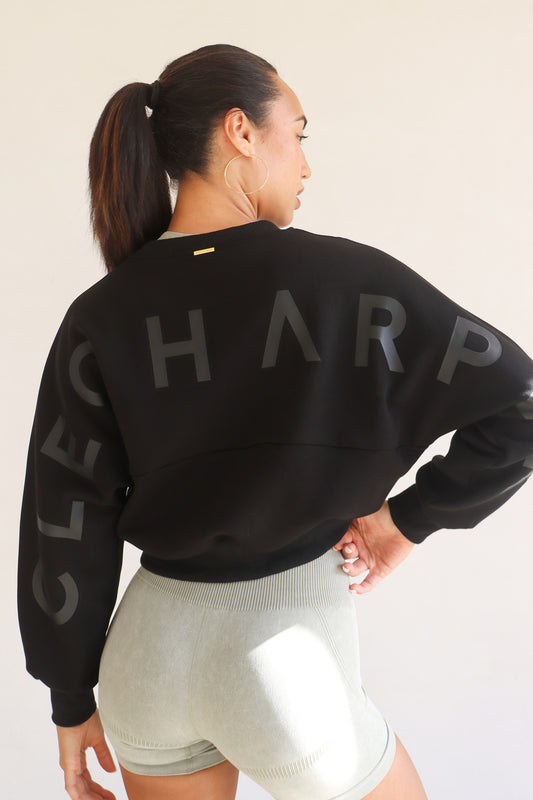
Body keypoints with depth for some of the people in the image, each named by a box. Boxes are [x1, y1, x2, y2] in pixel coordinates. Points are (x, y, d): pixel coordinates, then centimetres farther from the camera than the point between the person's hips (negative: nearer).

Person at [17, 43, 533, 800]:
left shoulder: (100, 317, -6)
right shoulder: (343, 277, -15)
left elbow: (63, 529, -4)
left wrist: (72, 698, 8)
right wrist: (410, 518, -3)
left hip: (152, 650, 4)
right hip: (288, 666, -3)